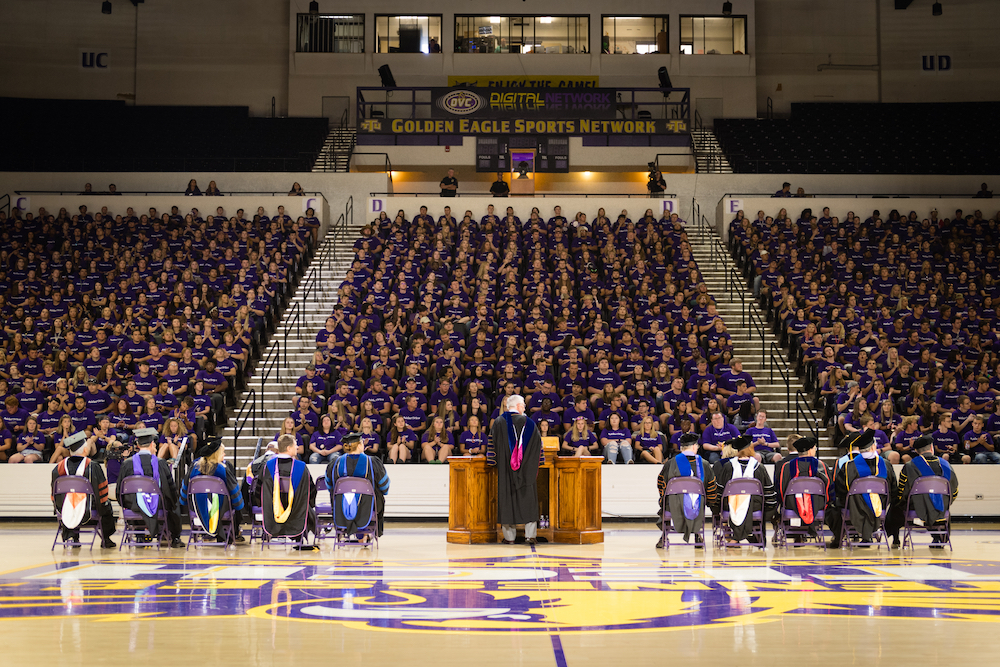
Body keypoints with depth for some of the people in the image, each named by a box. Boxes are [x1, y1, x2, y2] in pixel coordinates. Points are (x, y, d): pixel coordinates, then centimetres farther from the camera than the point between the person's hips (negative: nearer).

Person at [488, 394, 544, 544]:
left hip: (505, 468, 0)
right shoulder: (529, 423, 2)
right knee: (528, 498, 5)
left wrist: (494, 462, 8)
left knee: (507, 497, 3)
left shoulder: (499, 422, 0)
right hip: (526, 469, 0)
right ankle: (530, 534, 1)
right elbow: (538, 443, 5)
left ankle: (509, 536, 2)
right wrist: (535, 464, 15)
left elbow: (493, 443, 0)